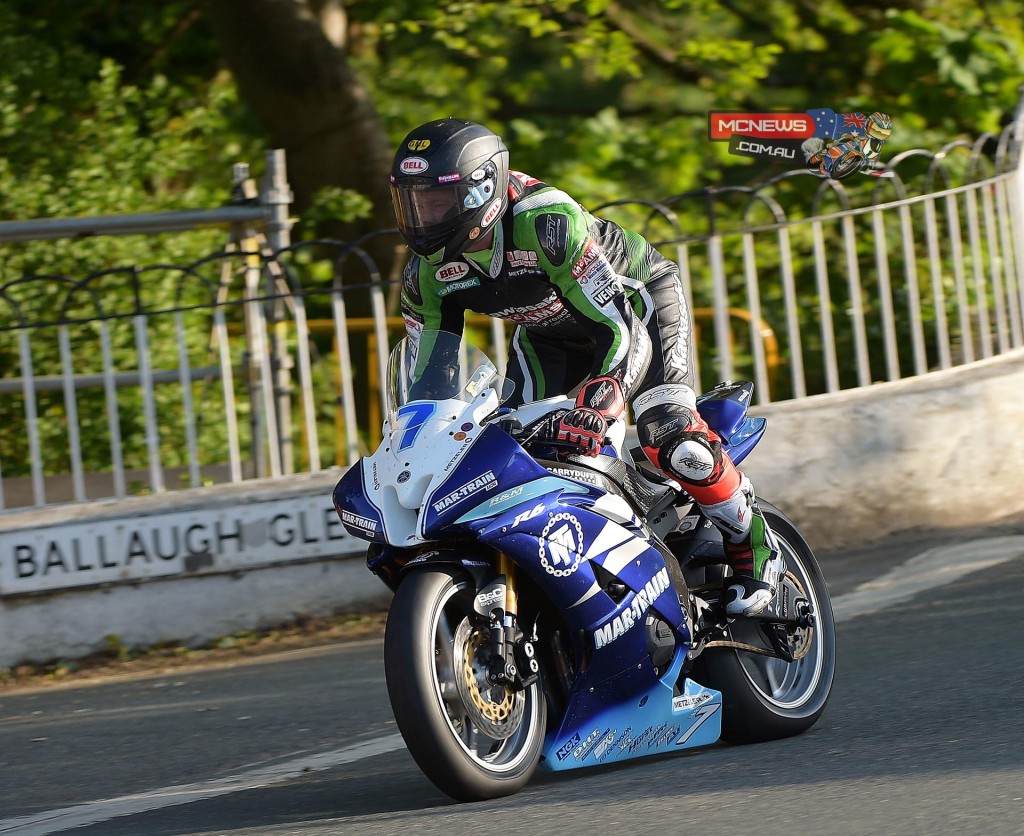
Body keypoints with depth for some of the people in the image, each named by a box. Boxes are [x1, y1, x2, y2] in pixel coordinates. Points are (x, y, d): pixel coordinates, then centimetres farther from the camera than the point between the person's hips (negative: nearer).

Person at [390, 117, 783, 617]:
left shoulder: (546, 221, -38)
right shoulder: (426, 270, -17)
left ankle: (754, 545, -2)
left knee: (671, 436, -24)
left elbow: (617, 325, -40)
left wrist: (597, 403, -53)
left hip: (636, 298, -7)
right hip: (550, 331, 7)